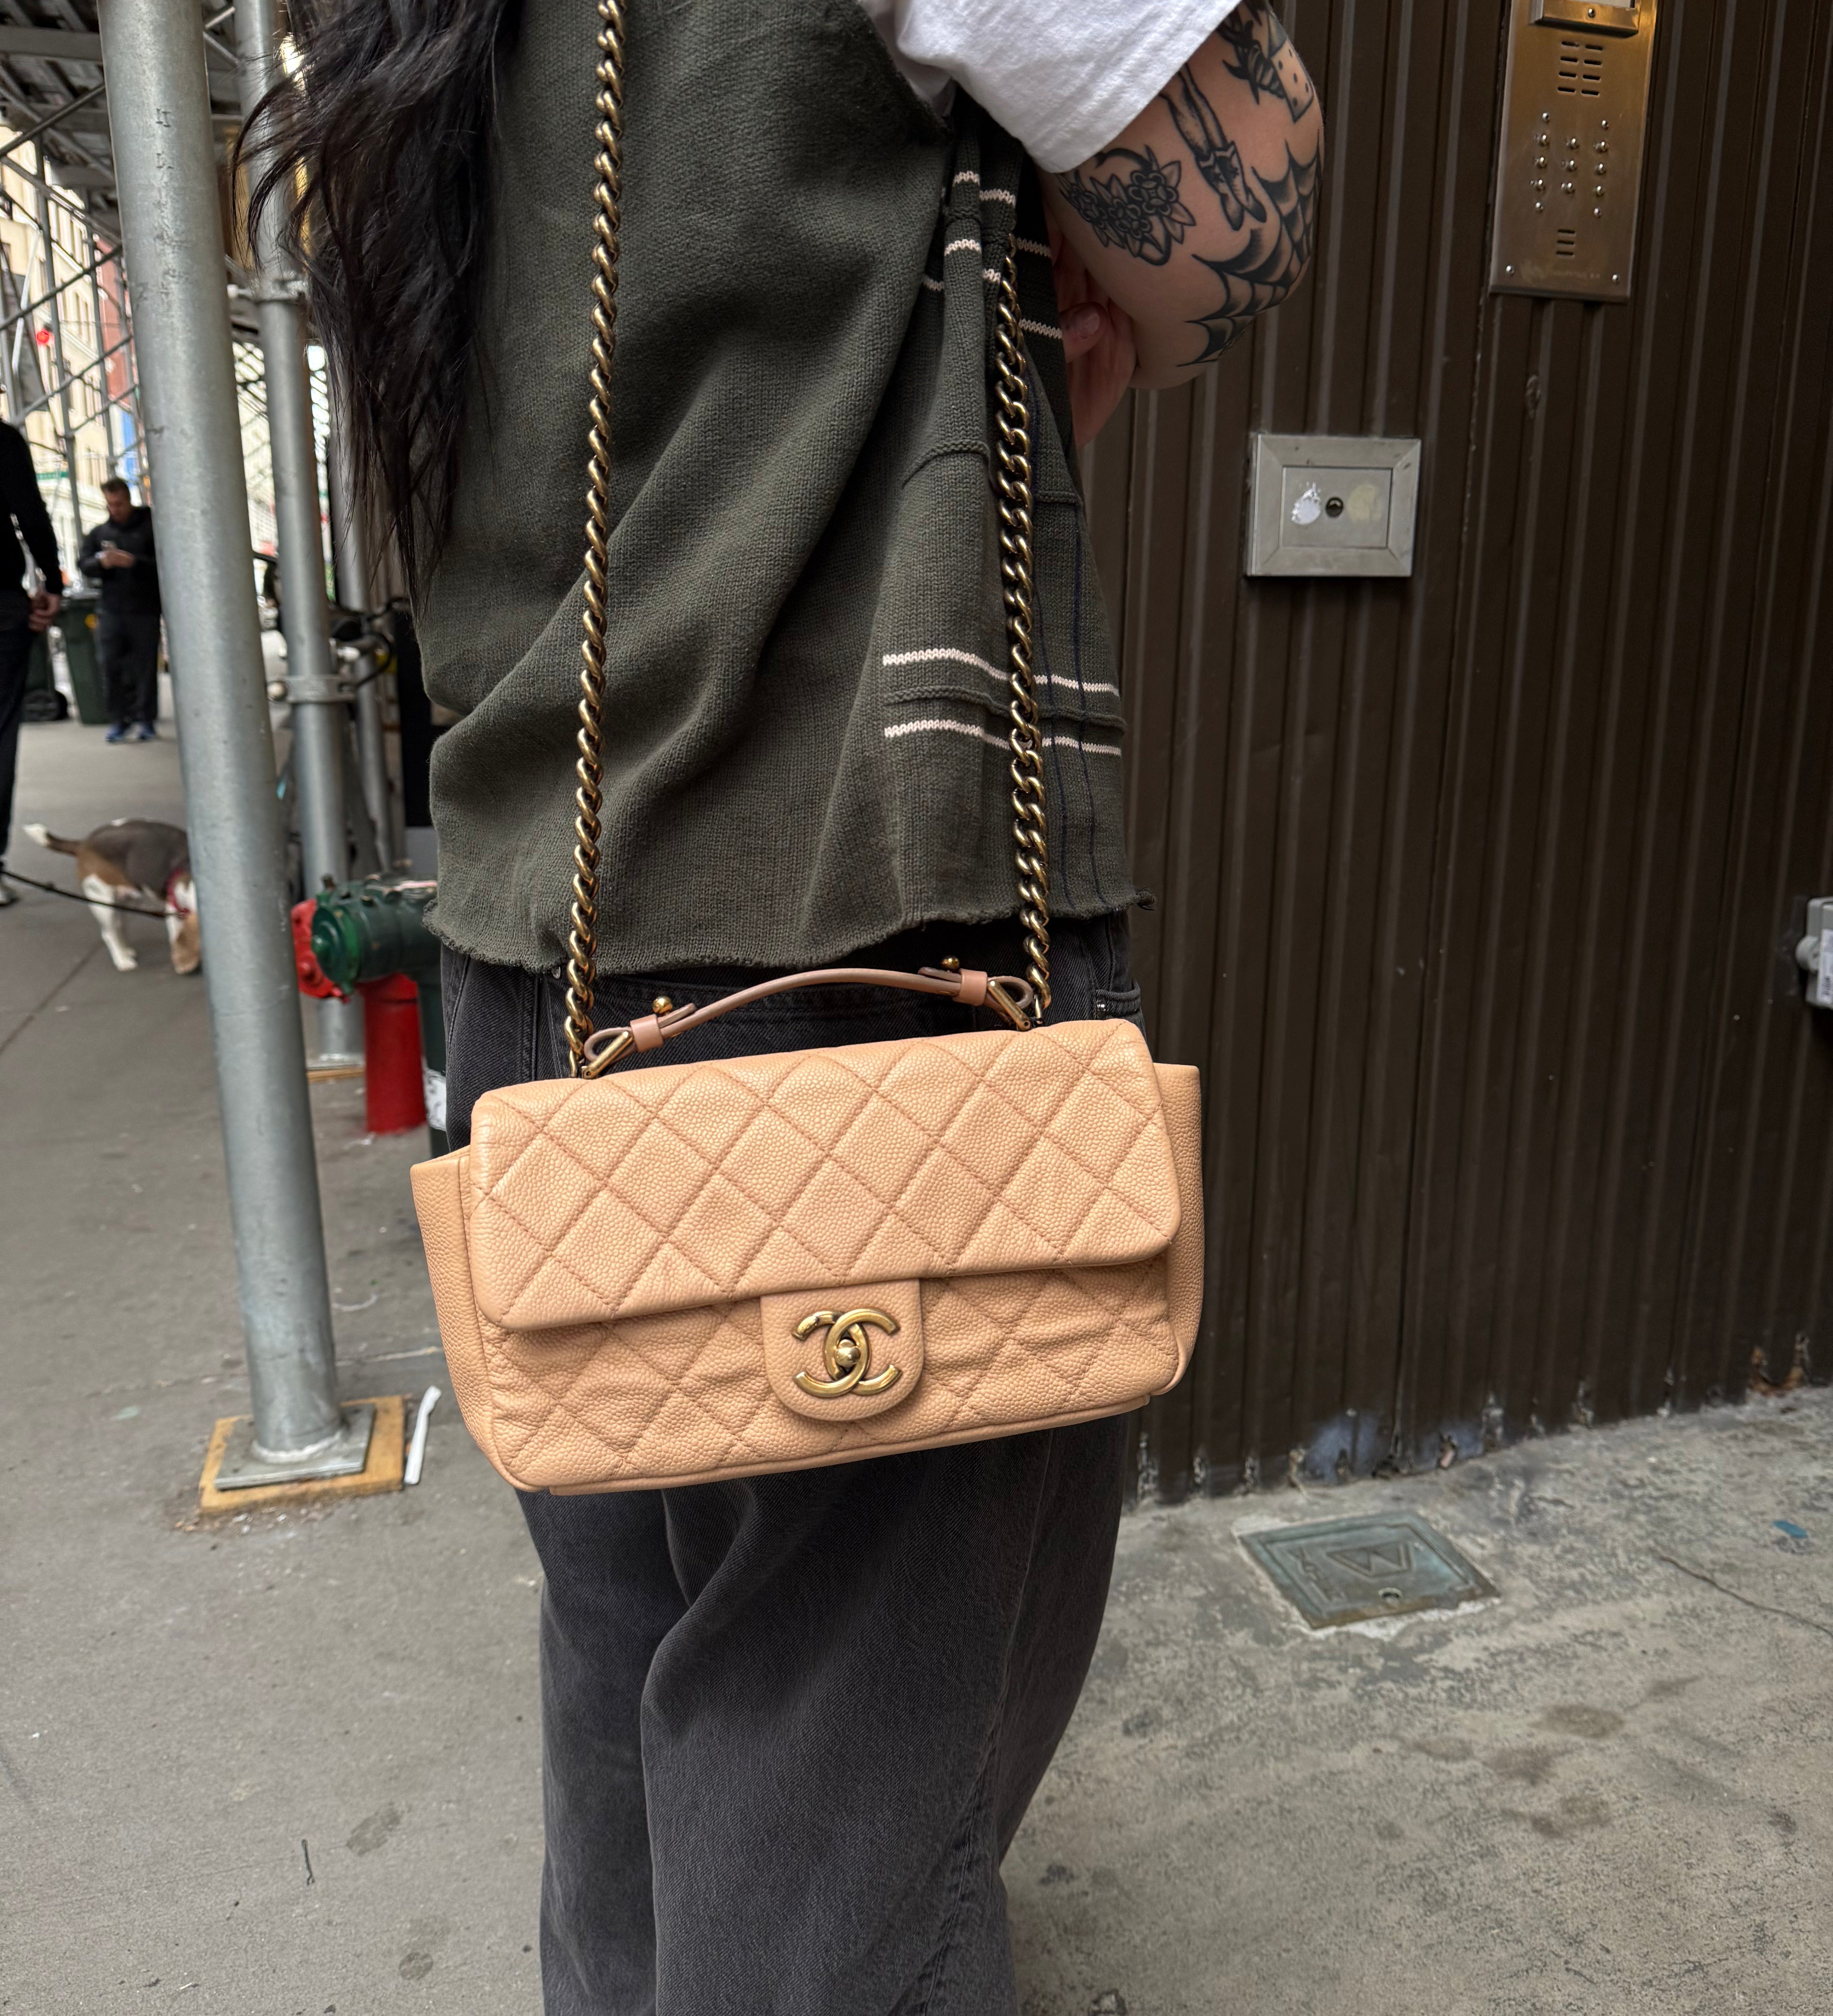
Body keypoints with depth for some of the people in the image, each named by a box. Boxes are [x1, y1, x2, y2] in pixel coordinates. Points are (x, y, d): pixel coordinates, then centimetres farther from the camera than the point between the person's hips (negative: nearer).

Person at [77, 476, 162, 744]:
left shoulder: (151, 526, 3)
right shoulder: (99, 532, 16)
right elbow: (83, 564, 12)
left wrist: (134, 562, -18)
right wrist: (101, 563, -10)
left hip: (146, 610, -3)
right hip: (111, 611, 3)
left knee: (146, 666, 0)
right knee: (111, 666, -2)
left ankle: (146, 719, 8)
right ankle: (118, 720, 7)